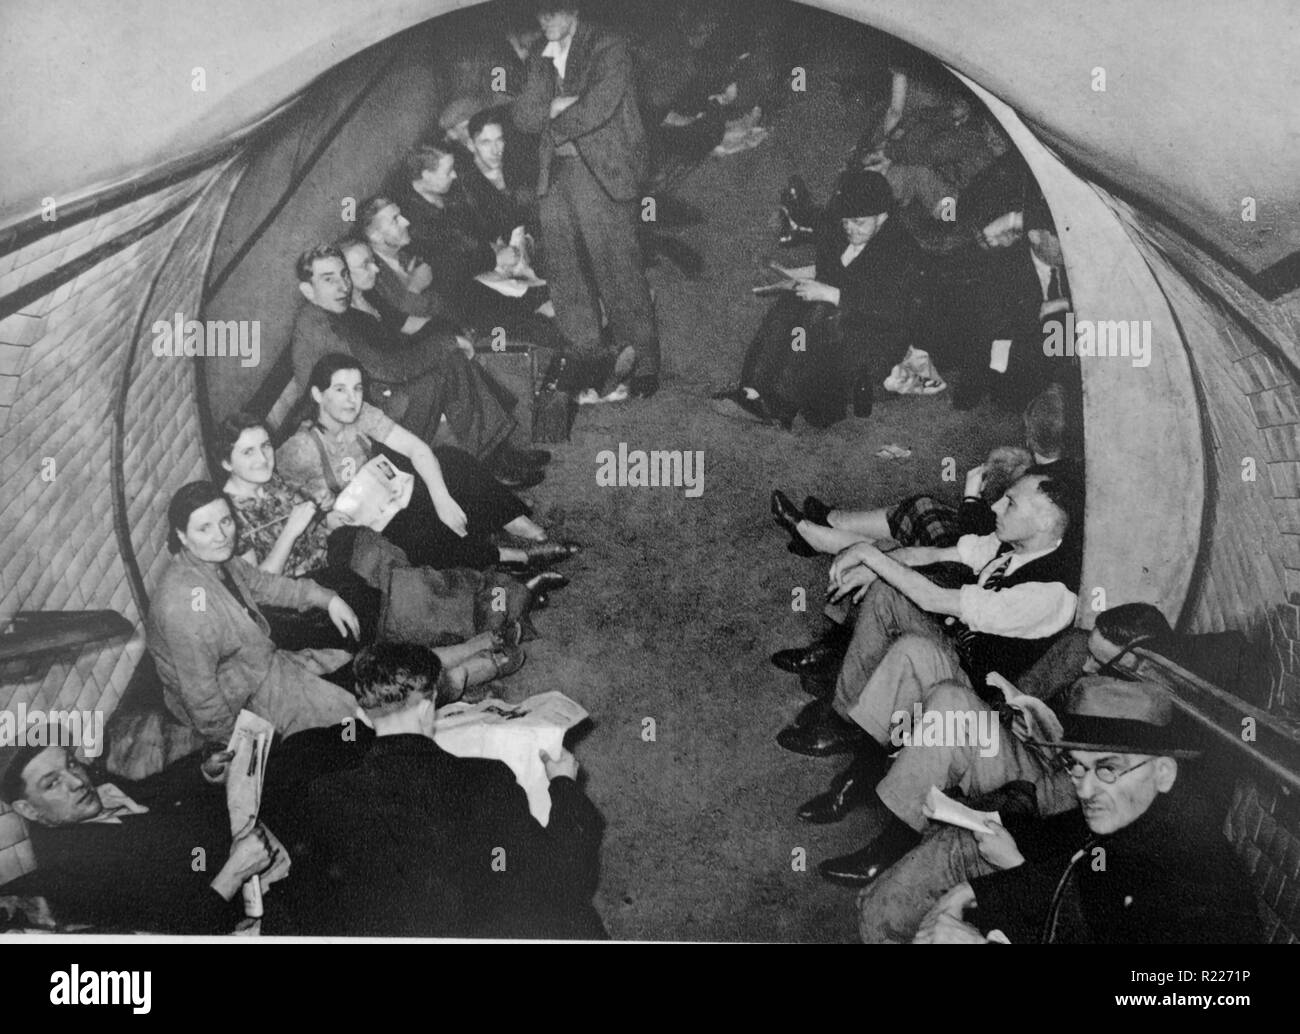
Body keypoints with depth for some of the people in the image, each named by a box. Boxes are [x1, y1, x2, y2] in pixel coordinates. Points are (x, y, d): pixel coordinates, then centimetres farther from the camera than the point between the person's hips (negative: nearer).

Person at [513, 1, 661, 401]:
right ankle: (585, 355, 12)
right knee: (562, 270, 3)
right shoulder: (539, 56, 18)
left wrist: (553, 118, 2)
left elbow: (597, 110, -12)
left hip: (602, 173, -6)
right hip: (555, 176, 6)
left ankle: (641, 361, -3)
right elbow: (525, 119, 8)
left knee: (617, 270, -8)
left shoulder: (608, 49, 1)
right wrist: (544, 67, -4)